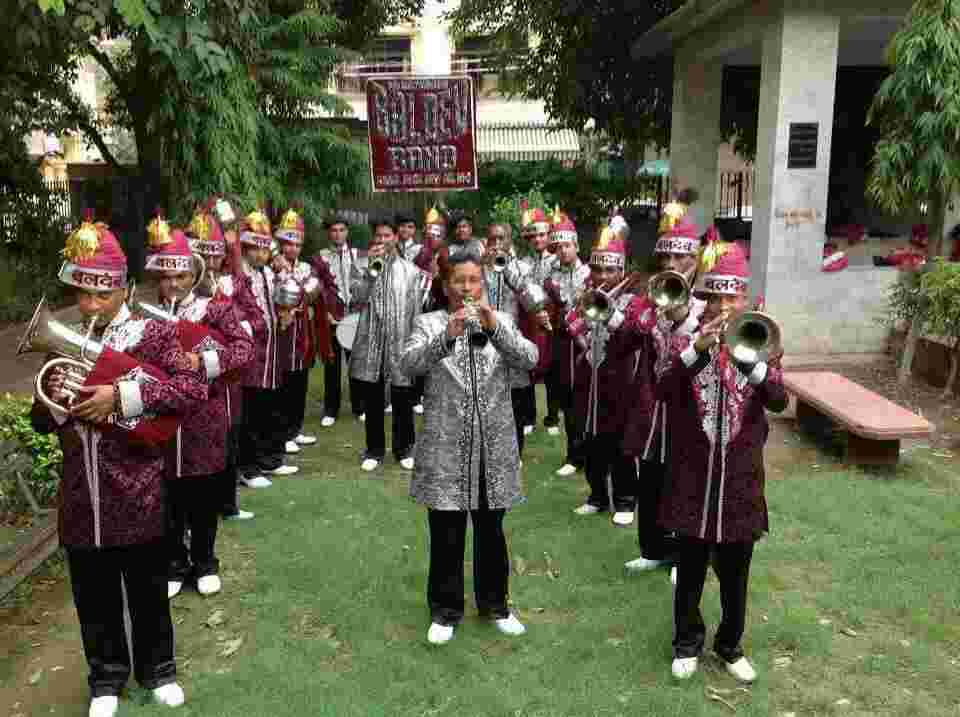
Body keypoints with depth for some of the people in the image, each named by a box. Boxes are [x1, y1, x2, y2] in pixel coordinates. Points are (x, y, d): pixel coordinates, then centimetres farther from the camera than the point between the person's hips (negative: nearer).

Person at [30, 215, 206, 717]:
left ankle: (157, 670, 35)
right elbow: (41, 423, 12)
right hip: (80, 498, 4)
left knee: (148, 591, 14)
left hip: (137, 495, -3)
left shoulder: (153, 334, -7)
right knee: (95, 598, 16)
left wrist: (121, 395, -25)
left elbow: (195, 388, -20)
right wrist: (53, 399, -12)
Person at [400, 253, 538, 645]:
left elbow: (529, 359, -10)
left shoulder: (502, 321, 6)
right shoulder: (429, 323, -1)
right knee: (446, 536, 8)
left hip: (493, 447, 2)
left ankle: (494, 603, 33)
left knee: (491, 532, 15)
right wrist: (447, 336, -31)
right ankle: (445, 610, 26)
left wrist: (495, 327, -24)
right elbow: (408, 364, -18)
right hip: (445, 448, -2)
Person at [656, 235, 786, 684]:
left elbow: (778, 400, -12)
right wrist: (698, 348, -29)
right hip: (693, 477, -1)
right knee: (690, 571, 13)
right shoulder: (686, 342, -1)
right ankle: (687, 643, 32)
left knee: (735, 575, 15)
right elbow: (664, 390, -17)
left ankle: (730, 645, 34)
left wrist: (748, 358, -28)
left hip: (740, 478, 1)